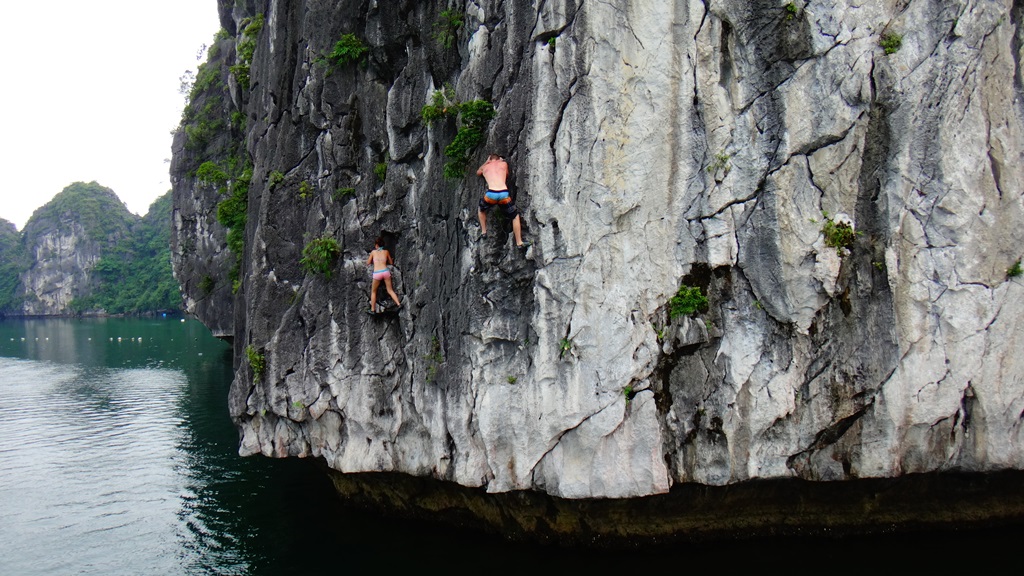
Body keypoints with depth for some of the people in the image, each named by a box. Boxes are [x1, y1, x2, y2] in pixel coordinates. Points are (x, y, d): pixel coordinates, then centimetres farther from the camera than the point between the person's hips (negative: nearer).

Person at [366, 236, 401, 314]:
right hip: (385, 271, 1)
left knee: (373, 291, 15)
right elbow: (391, 262, 24)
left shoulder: (373, 252, 10)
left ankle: (373, 309, 13)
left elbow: (368, 263, 20)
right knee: (390, 290, 9)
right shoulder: (386, 252, 13)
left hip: (377, 273, -1)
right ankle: (398, 304, -8)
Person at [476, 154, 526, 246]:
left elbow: (478, 172, 46)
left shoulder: (485, 167, 23)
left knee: (481, 210, 34)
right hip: (504, 194, 0)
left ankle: (483, 231, 30)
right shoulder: (504, 164, 20)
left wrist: (486, 162, 53)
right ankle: (519, 242, 14)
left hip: (491, 194, 1)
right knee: (515, 217, 19)